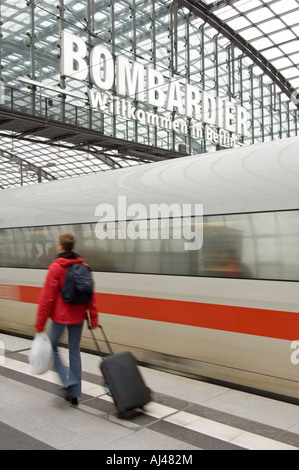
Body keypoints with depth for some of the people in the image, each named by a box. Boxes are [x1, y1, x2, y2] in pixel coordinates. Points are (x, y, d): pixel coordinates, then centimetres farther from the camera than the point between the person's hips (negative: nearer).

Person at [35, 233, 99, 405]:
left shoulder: (55, 267, -12)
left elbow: (47, 297, -12)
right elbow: (91, 294, 3)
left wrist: (40, 322, -5)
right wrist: (94, 318, 8)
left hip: (60, 316, -4)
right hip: (78, 317, 5)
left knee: (52, 347, 15)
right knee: (75, 353, 13)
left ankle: (68, 382, 0)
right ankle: (74, 394, 18)